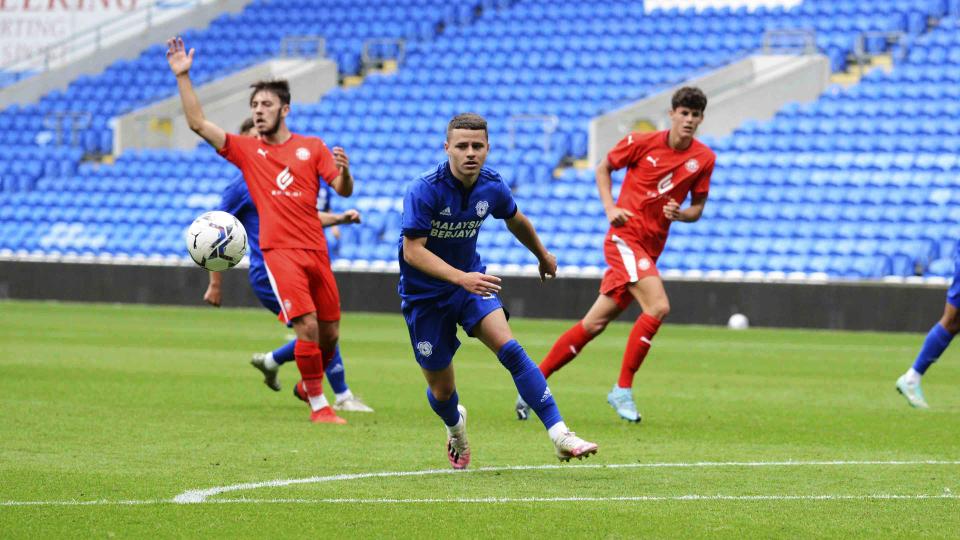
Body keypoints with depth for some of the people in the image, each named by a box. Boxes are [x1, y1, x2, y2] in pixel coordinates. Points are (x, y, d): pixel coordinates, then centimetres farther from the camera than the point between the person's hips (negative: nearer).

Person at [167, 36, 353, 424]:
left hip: (316, 250, 3)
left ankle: (311, 382, 37)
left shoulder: (312, 147, 10)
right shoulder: (247, 151, 8)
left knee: (330, 332, 9)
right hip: (279, 250, -3)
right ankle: (318, 406, -9)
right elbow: (198, 123, 1)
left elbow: (343, 190, 3)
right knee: (307, 326, -17)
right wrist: (183, 77, -5)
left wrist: (343, 171, -20)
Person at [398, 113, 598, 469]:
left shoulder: (491, 186, -8)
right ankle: (455, 426, 46)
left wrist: (542, 255, 31)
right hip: (424, 293, -3)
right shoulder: (424, 191, -24)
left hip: (471, 280, 3)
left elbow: (515, 221, 15)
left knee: (510, 350, -22)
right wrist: (461, 278, -40)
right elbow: (412, 252, -28)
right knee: (442, 392, 7)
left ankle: (559, 435, -27)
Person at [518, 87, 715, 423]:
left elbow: (697, 208, 12)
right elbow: (603, 168, 8)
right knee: (658, 306, -23)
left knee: (595, 323, 6)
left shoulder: (704, 159, 3)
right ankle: (623, 389, -12)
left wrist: (681, 214, -10)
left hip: (650, 249, 5)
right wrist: (610, 208, -5)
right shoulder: (642, 143, -7)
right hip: (625, 235, -5)